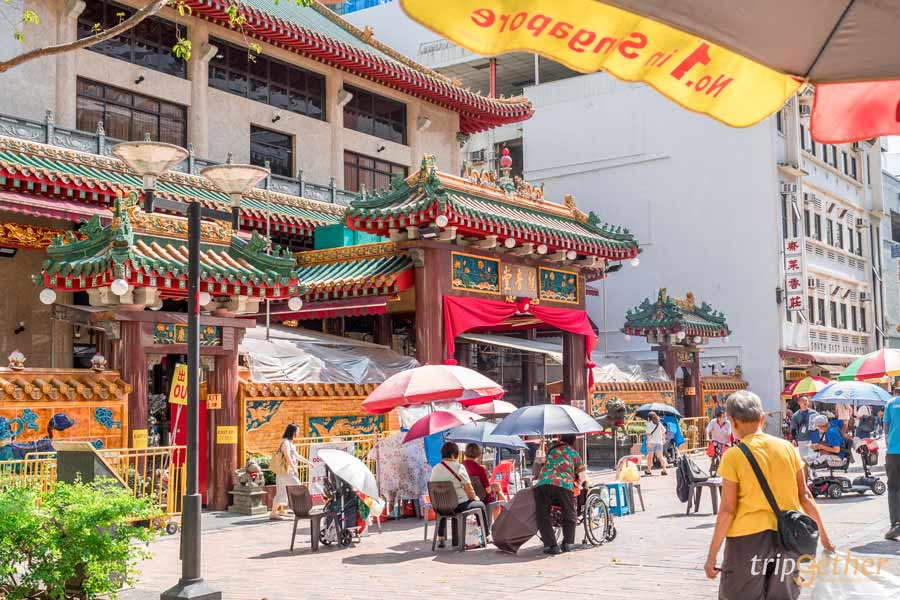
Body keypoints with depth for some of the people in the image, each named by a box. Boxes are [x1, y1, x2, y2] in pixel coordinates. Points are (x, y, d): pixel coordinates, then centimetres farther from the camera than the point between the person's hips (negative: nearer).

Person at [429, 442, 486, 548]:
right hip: (459, 506, -5)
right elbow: (469, 490, -13)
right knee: (480, 504, 21)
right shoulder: (459, 467, -16)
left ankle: (441, 538, 38)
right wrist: (474, 497, 10)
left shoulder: (435, 469, -2)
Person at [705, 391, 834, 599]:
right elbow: (805, 496, 7)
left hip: (749, 537, -4)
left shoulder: (733, 456, -9)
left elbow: (727, 510, -9)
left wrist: (712, 555, -4)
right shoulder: (787, 447, 2)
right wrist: (823, 534, 18)